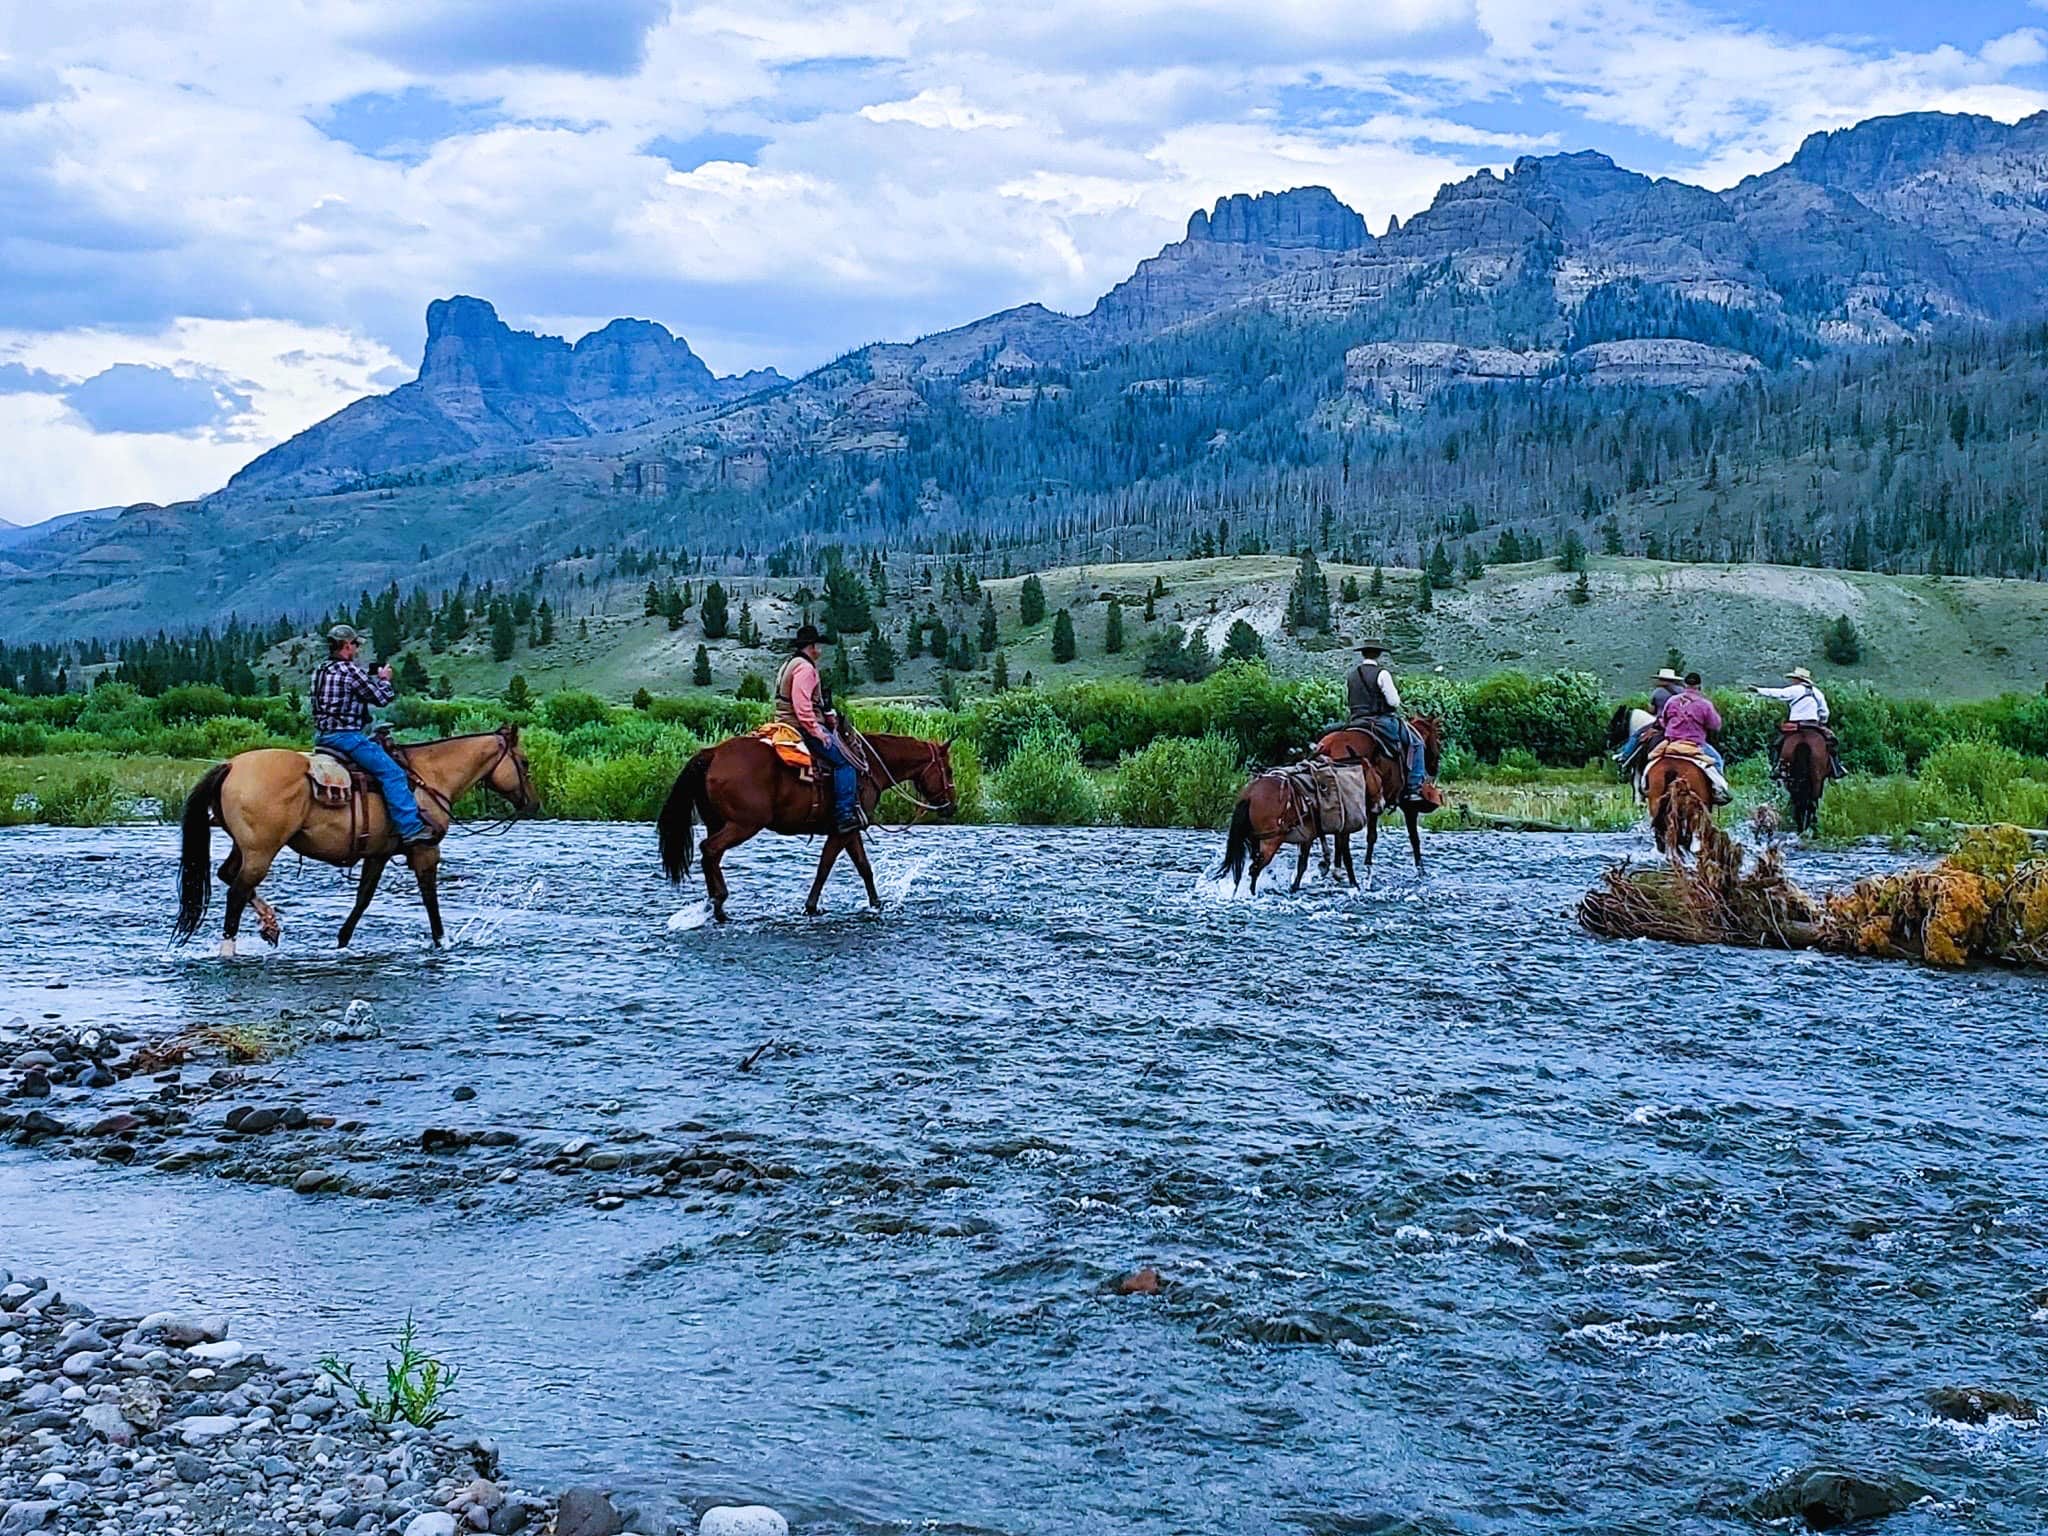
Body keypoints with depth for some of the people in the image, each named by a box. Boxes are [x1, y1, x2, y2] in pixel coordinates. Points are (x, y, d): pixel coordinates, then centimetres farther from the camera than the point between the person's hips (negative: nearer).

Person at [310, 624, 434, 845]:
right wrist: (384, 680, 12)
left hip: (323, 735, 10)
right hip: (346, 736, -10)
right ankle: (411, 829, -18)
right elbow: (381, 698, -7)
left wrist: (372, 679, 22)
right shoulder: (350, 671, -14)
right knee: (392, 772, -12)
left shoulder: (321, 671, 14)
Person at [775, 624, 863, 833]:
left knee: (844, 759, 20)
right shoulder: (805, 668, -13)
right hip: (805, 728, -11)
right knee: (844, 761, -16)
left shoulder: (789, 665, 22)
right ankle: (846, 814, -22)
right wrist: (817, 731, -21)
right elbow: (802, 704, -24)